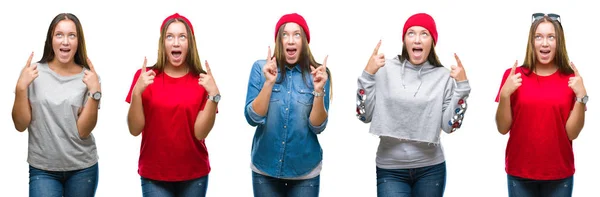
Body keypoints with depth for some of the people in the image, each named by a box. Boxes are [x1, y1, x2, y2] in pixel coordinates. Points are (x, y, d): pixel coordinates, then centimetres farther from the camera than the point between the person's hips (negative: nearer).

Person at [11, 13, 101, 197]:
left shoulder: (88, 77, -3)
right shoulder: (34, 72, -3)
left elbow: (83, 131, -9)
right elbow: (21, 125, -5)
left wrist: (95, 92, -19)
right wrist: (21, 87, -16)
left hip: (82, 168, 1)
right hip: (42, 169, -1)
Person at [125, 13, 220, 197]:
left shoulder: (202, 81, -3)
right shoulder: (145, 77, -4)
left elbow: (200, 133, -10)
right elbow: (135, 129, -7)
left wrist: (214, 95, -21)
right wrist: (137, 92, -20)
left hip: (194, 174, 1)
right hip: (153, 174, -1)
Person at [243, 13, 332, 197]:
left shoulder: (318, 73, -5)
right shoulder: (260, 68, -5)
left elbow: (318, 126, -8)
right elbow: (253, 118, -10)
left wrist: (318, 90, -22)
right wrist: (268, 83, -22)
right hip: (265, 169, 0)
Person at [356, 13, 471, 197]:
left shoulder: (444, 76, -1)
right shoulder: (385, 69, -4)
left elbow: (449, 126, -4)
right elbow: (365, 116, -4)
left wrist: (462, 85, -10)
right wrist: (368, 73, -12)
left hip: (431, 169, 2)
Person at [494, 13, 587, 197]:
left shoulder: (571, 80, -2)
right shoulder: (514, 76, -4)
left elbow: (572, 133, -6)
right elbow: (503, 128, -4)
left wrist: (581, 96, -16)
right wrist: (505, 95, -18)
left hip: (559, 174, 0)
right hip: (519, 172, 0)